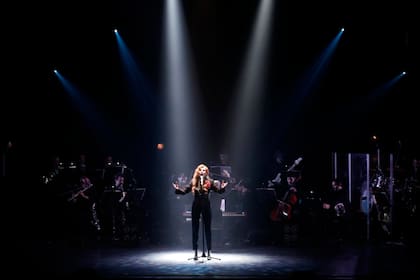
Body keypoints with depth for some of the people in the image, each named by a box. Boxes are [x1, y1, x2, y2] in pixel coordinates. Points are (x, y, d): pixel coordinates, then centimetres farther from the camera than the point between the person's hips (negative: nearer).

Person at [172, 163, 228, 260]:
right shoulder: (193, 181, 4)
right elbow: (185, 191, 6)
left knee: (207, 229, 4)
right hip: (196, 205, 2)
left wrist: (222, 187, -23)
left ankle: (209, 252, 10)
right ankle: (195, 252, 11)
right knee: (195, 229, 4)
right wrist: (178, 189, -9)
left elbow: (219, 190, -3)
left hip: (206, 205, -2)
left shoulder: (210, 181, -1)